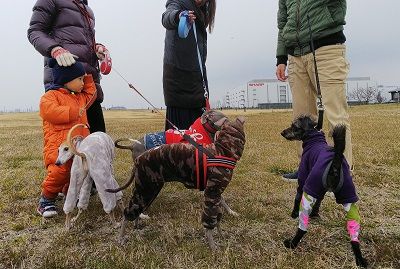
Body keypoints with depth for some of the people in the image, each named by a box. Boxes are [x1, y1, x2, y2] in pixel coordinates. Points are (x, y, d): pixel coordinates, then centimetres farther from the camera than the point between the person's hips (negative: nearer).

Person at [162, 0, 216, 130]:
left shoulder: (202, 12, 18)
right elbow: (167, 18, -27)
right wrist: (178, 16, -49)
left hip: (197, 73, 7)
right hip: (177, 73, -7)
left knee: (198, 116, 3)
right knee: (179, 119, -10)